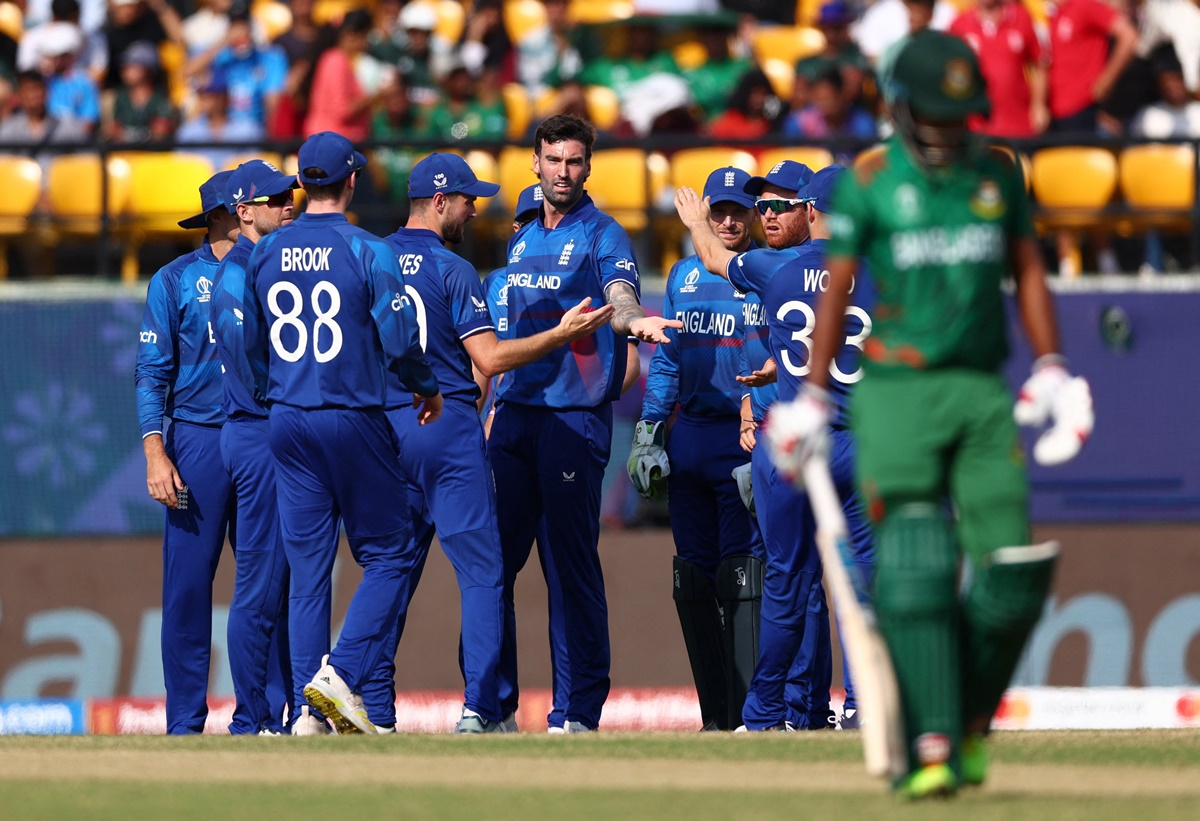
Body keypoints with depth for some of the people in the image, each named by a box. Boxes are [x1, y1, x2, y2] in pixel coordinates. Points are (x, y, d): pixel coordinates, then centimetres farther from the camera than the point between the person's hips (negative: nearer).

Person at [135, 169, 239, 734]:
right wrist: (155, 455, -11)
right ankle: (185, 721, -1)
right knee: (188, 584, -5)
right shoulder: (176, 281, 2)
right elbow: (152, 374, -1)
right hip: (199, 440, -3)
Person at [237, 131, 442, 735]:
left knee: (307, 567, 7)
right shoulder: (368, 253, -10)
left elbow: (249, 346, 9)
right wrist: (428, 390, 8)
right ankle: (341, 673, -14)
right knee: (387, 555, 5)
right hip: (353, 418, -5)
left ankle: (310, 711, 2)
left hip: (286, 424, 5)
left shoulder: (264, 254, 5)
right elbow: (400, 340, -11)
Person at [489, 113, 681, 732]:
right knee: (494, 559, 5)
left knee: (575, 562, -5)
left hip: (575, 418, -6)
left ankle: (584, 710, -3)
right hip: (514, 417, 6)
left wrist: (635, 320, -42)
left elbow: (620, 298, -20)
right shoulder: (522, 239, 18)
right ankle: (494, 702, 12)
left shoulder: (602, 235, -2)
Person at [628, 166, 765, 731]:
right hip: (687, 433, 6)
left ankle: (747, 714, -12)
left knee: (741, 574, -11)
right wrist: (648, 430, 11)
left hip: (745, 435, -6)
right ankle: (715, 713, 10)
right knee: (693, 576, 5)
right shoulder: (684, 275, 16)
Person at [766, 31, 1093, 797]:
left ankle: (969, 724, 14)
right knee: (916, 570, -13)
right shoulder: (869, 182, -1)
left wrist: (1052, 368, 7)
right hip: (897, 390, -3)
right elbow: (836, 288, 1)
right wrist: (813, 400, 0)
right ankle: (929, 748, -14)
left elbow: (1029, 270, 16)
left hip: (983, 392, 3)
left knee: (1013, 569, -6)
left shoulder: (998, 173, 10)